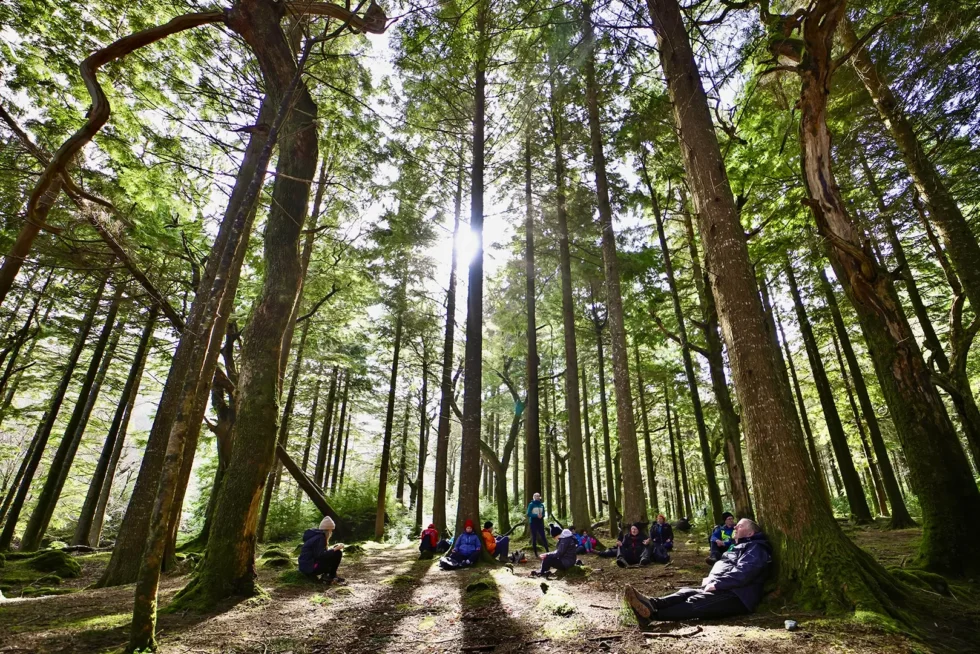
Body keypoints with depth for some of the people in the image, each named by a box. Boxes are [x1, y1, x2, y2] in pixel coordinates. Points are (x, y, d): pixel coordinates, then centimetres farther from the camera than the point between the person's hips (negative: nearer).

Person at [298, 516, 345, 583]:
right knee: (337, 553, -11)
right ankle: (332, 576, 2)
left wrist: (332, 548, 17)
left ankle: (325, 575, 7)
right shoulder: (320, 537, -14)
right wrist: (335, 549, -16)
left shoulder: (315, 535, 15)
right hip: (311, 568, -10)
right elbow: (320, 555, -23)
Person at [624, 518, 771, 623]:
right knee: (687, 592, -16)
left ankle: (651, 614, -49)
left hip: (737, 596, -9)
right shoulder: (739, 547, 29)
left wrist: (716, 584, -20)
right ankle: (650, 604, -41)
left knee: (696, 602, -29)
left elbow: (742, 573, -20)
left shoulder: (755, 548, -3)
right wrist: (711, 579, 10)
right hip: (724, 589, 9)